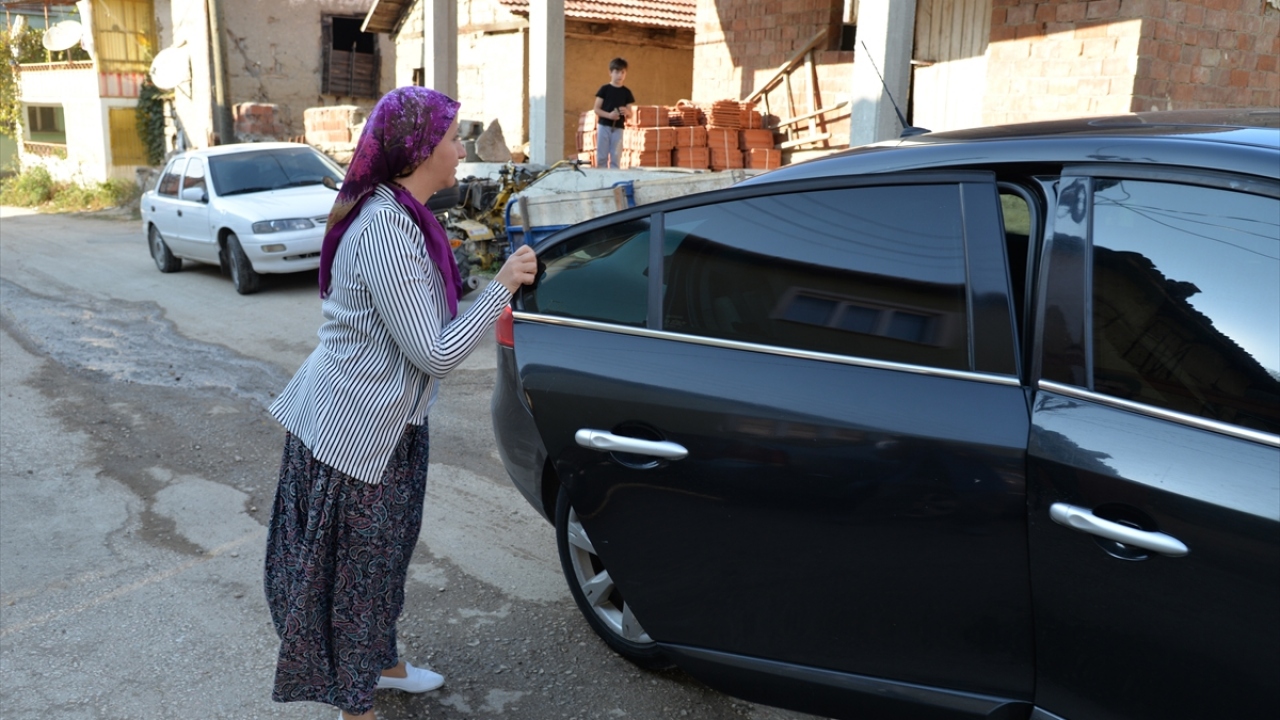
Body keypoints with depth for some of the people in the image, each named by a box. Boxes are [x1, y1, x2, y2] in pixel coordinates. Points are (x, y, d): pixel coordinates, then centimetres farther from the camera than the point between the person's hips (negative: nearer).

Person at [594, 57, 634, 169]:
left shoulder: (626, 92, 7)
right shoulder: (605, 89, -1)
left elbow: (630, 112, 11)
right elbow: (596, 109, -3)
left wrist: (626, 111, -13)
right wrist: (609, 115, -19)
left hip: (618, 128, 2)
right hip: (604, 126, -2)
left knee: (615, 157, 3)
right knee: (602, 156, 0)